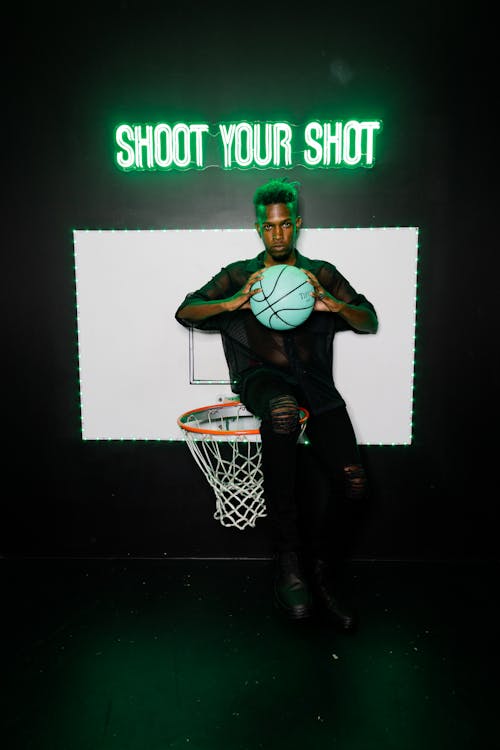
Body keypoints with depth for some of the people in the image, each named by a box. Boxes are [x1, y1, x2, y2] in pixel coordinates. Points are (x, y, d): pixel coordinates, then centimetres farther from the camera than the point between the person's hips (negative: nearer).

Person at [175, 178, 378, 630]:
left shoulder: (322, 274, 19)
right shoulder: (239, 275, 16)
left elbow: (370, 321, 13)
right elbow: (184, 312, 7)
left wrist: (333, 305, -9)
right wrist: (235, 303, -12)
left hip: (313, 380, 2)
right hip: (261, 376, -2)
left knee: (352, 481, -20)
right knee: (282, 414, -41)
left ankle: (318, 573, 6)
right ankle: (288, 561, -27)